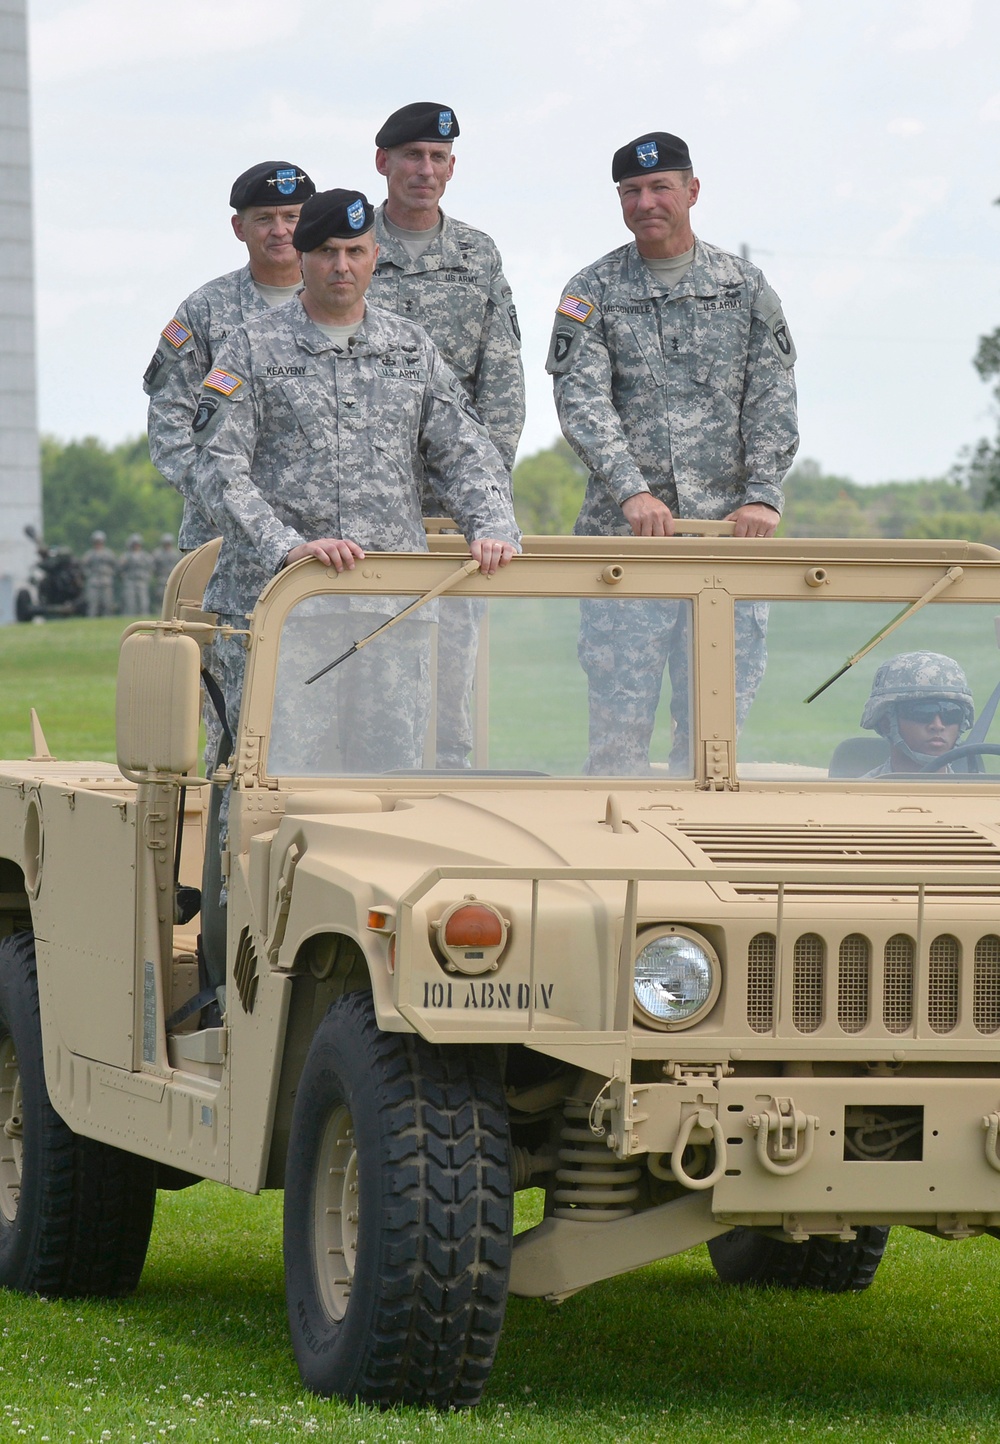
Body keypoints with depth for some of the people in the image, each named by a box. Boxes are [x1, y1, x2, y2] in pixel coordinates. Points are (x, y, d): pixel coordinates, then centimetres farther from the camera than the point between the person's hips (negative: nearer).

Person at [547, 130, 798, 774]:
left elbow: (771, 397, 5)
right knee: (620, 709, -5)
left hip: (728, 527, 1)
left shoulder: (744, 286, 10)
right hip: (625, 528, -1)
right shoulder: (592, 292, 5)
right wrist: (633, 491, -20)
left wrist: (762, 495, -8)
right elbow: (582, 401, -6)